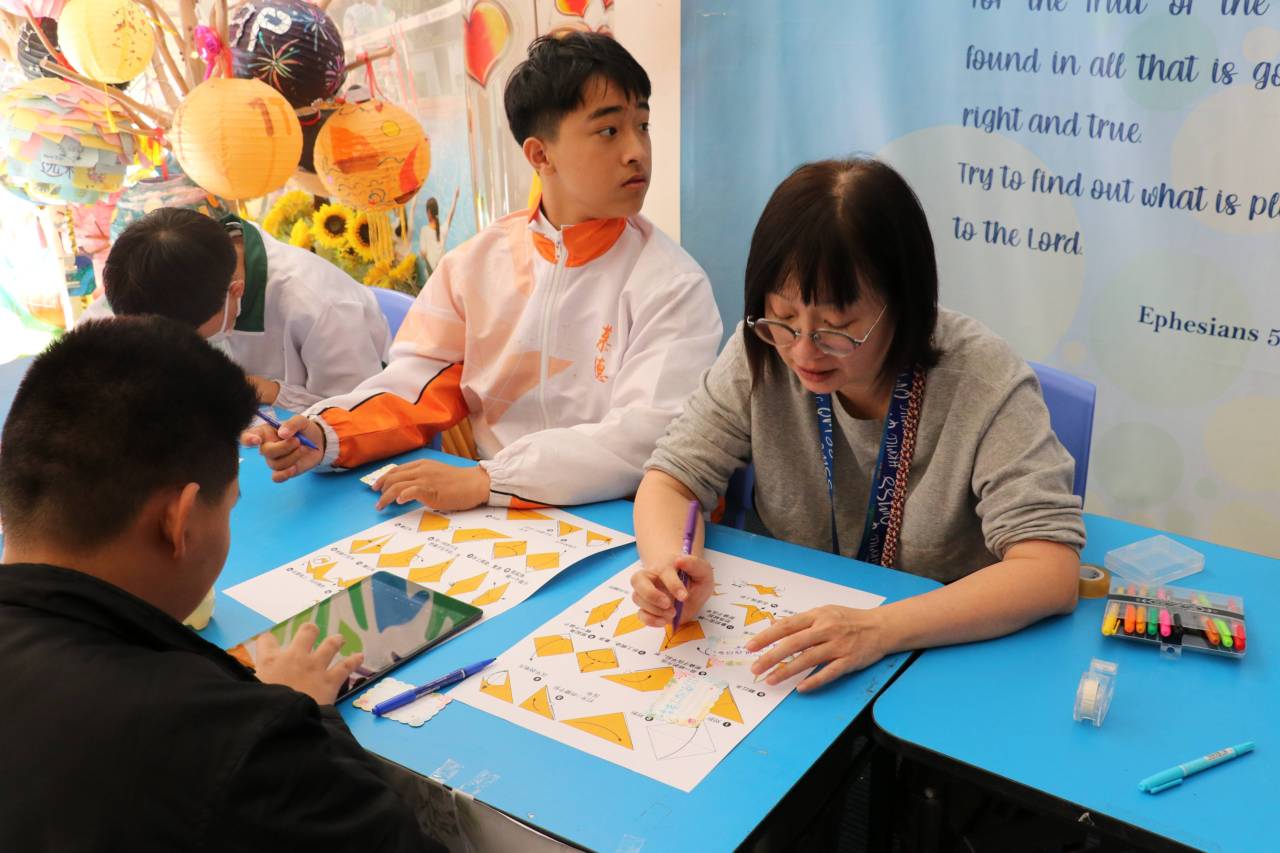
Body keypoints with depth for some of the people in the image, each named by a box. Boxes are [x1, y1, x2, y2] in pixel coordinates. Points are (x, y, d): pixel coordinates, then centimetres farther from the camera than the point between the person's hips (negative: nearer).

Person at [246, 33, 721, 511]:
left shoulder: (671, 285, -8)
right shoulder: (477, 261, 4)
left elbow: (649, 437, -19)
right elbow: (421, 387, 5)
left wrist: (486, 481, -27)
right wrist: (328, 436, -14)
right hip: (493, 522, 3)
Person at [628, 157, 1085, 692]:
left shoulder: (984, 382, -18)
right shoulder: (761, 356, -8)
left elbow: (1050, 569, -23)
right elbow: (672, 478, -3)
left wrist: (879, 628, -36)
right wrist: (670, 565, -25)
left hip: (945, 656, -2)